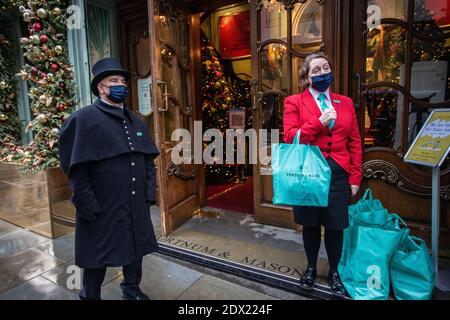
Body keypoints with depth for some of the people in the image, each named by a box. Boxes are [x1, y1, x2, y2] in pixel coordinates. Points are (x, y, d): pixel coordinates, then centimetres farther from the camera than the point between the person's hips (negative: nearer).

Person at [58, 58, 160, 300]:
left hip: (136, 206, 6)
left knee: (135, 250, 20)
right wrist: (87, 206, -14)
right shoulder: (83, 118, -8)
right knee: (97, 259, 12)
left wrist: (149, 193, 4)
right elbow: (75, 168, -11)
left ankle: (132, 290, 43)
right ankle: (90, 296, 35)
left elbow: (148, 160, 12)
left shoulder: (135, 121, 12)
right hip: (101, 209, -6)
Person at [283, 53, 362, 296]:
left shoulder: (345, 102, 9)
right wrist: (319, 122, -17)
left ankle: (334, 272, 34)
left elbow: (354, 142, 7)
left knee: (335, 225, 9)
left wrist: (355, 176, 2)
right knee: (310, 223, 13)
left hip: (338, 173, 2)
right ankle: (311, 268, 36)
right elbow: (290, 138, -11)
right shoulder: (294, 102, 0)